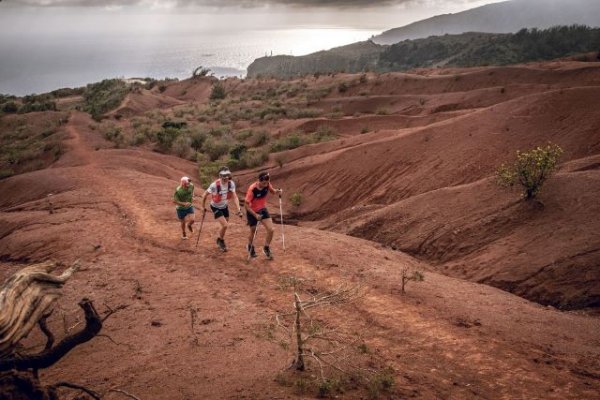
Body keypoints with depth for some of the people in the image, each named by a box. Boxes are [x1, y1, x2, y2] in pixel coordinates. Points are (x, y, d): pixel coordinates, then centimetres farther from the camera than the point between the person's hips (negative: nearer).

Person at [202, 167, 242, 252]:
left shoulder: (231, 184, -19)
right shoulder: (215, 185, -31)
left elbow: (234, 197, -20)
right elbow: (205, 195, -16)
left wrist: (239, 210, -31)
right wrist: (203, 207, -4)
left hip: (224, 206, 5)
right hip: (216, 207, -5)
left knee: (225, 225, 16)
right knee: (225, 225, -16)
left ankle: (220, 240, 44)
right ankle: (221, 241, 12)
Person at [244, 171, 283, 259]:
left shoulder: (267, 184, -16)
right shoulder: (252, 189, -31)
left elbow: (272, 190, 7)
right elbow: (246, 205, -25)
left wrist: (278, 191, -16)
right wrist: (255, 215, -30)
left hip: (262, 209, 4)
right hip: (252, 212, -4)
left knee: (271, 230, -9)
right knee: (253, 232, 12)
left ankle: (266, 248, 17)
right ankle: (250, 246, 45)